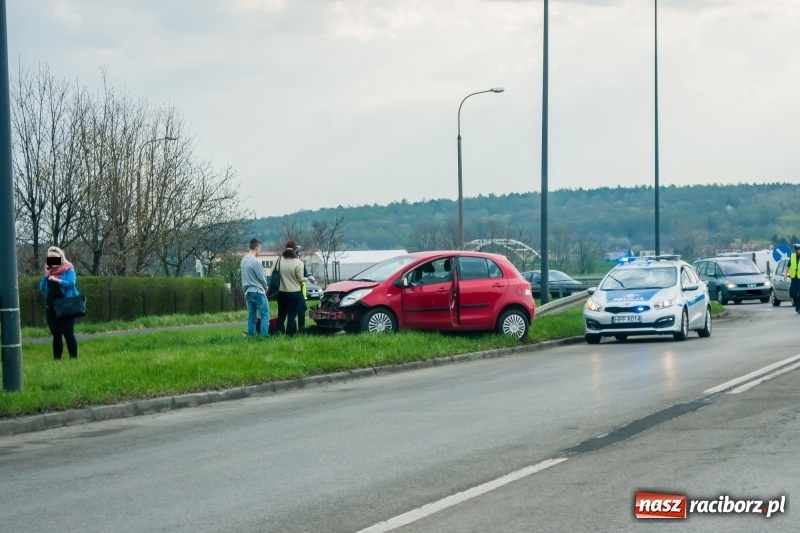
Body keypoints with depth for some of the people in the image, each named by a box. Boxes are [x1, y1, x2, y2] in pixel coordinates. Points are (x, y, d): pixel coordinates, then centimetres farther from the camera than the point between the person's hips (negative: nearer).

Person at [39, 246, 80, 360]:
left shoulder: (68, 269, -3)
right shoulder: (49, 271, 12)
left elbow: (71, 284, -17)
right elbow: (42, 288, 8)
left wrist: (57, 280, -25)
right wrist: (46, 275, -3)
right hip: (51, 307, 5)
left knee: (68, 333, -8)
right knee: (56, 334, 7)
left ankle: (74, 357, -5)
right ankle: (56, 358, 9)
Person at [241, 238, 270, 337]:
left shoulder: (244, 260, 7)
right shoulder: (255, 261, -18)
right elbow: (262, 277, -11)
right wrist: (265, 287, 8)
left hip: (248, 291, 8)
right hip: (258, 291, -8)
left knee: (251, 315, 10)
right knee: (265, 314, -5)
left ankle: (251, 335, 10)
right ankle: (264, 335, -12)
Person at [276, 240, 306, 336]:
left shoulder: (280, 260, -4)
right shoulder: (298, 263, -15)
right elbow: (300, 279, -11)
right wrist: (306, 279, 10)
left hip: (282, 292, 4)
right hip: (294, 292, -4)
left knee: (281, 314, 14)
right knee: (292, 316, 2)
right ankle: (289, 335, 1)